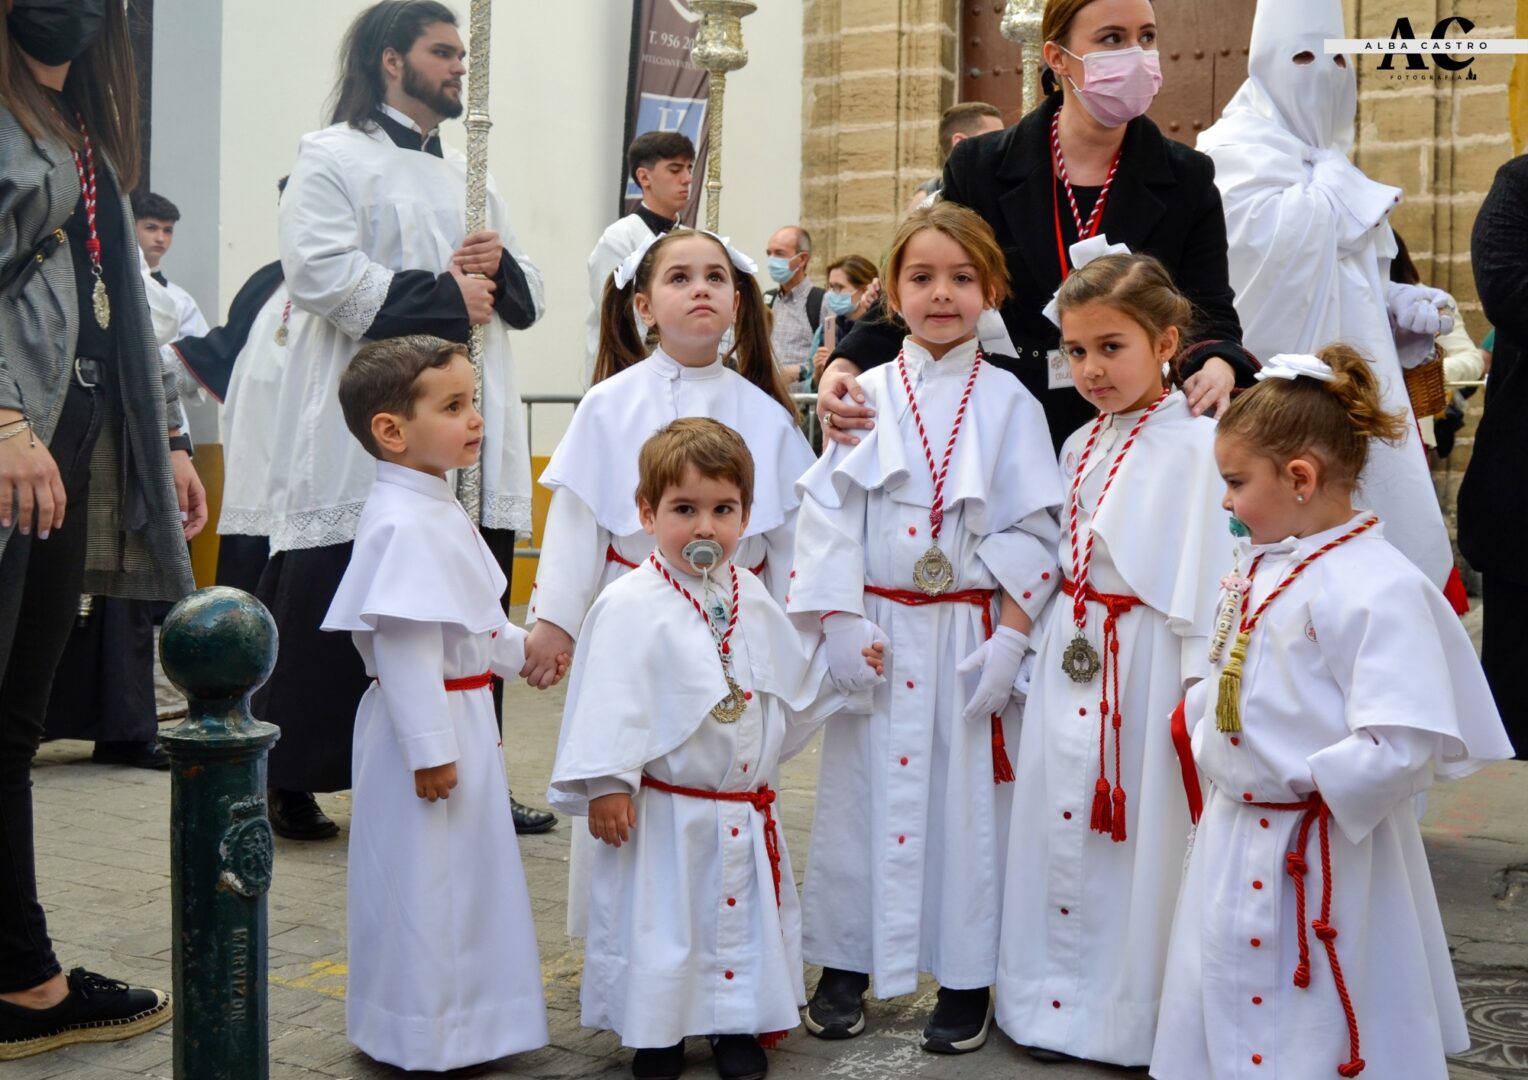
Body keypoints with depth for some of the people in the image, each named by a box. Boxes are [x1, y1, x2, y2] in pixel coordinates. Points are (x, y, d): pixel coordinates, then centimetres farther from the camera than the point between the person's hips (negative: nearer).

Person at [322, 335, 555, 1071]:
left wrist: (517, 650, 25)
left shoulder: (439, 512, 10)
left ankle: (460, 1011, 35)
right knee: (422, 876, 1)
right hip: (427, 722, -11)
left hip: (463, 714, 11)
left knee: (463, 867, 20)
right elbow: (403, 646, -26)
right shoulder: (403, 525, -23)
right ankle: (421, 1038, 14)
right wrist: (430, 749, -26)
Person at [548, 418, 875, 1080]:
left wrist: (848, 667, 12)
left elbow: (794, 680, 19)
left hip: (745, 815, 5)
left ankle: (739, 1025, 31)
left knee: (745, 919, 14)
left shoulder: (752, 598, 6)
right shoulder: (630, 607, -14)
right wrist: (605, 783, -17)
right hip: (665, 816, -5)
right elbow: (610, 699, -16)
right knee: (662, 921, 4)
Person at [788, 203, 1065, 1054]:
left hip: (968, 634, -1)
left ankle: (966, 980, 17)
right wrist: (840, 620, -7)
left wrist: (1009, 638, -9)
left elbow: (1033, 531, -3)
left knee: (968, 800, 4)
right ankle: (846, 966, 22)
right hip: (878, 634, 2)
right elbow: (827, 512, 1)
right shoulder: (866, 396, 3)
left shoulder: (1008, 402, -1)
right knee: (861, 793, 8)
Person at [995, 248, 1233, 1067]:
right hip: (1071, 660, 7)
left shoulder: (1193, 445, -11)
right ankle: (1061, 1001, 24)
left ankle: (1140, 1014, 14)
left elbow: (1207, 576, -15)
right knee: (1064, 826, 11)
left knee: (1142, 835, 0)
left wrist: (1200, 689, -17)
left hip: (1146, 663, -7)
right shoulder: (1079, 447, 12)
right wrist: (1034, 644, 14)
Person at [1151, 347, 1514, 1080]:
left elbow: (1403, 747, -28)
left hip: (1320, 858, -9)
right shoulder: (1265, 568, 6)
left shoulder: (1376, 589, -23)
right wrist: (1199, 725, 5)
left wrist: (1305, 783, -18)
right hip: (1235, 839, 9)